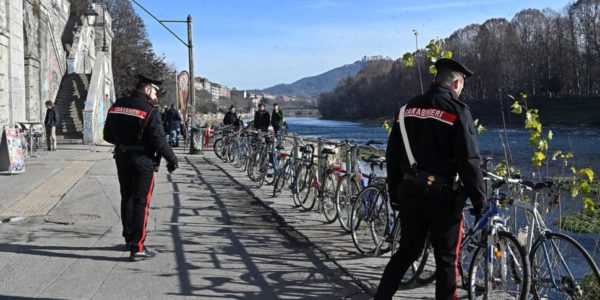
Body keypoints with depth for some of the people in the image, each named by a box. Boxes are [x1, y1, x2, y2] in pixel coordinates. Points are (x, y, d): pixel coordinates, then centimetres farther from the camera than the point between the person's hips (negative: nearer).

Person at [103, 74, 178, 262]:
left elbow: (108, 136, 11)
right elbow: (158, 140, -18)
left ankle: (129, 239, 33)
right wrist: (171, 158, -6)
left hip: (122, 158, 7)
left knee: (126, 199, 19)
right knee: (141, 203, -1)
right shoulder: (150, 110, -15)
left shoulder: (116, 106, 6)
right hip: (143, 161, -7)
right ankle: (137, 248, 0)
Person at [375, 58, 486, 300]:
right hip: (441, 195, -5)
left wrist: (395, 193, 18)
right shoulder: (457, 110, -9)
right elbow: (469, 161, -14)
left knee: (406, 251, 18)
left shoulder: (408, 108, 9)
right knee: (446, 258, 8)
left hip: (409, 191, 6)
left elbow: (392, 155, 11)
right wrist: (479, 200, -5)